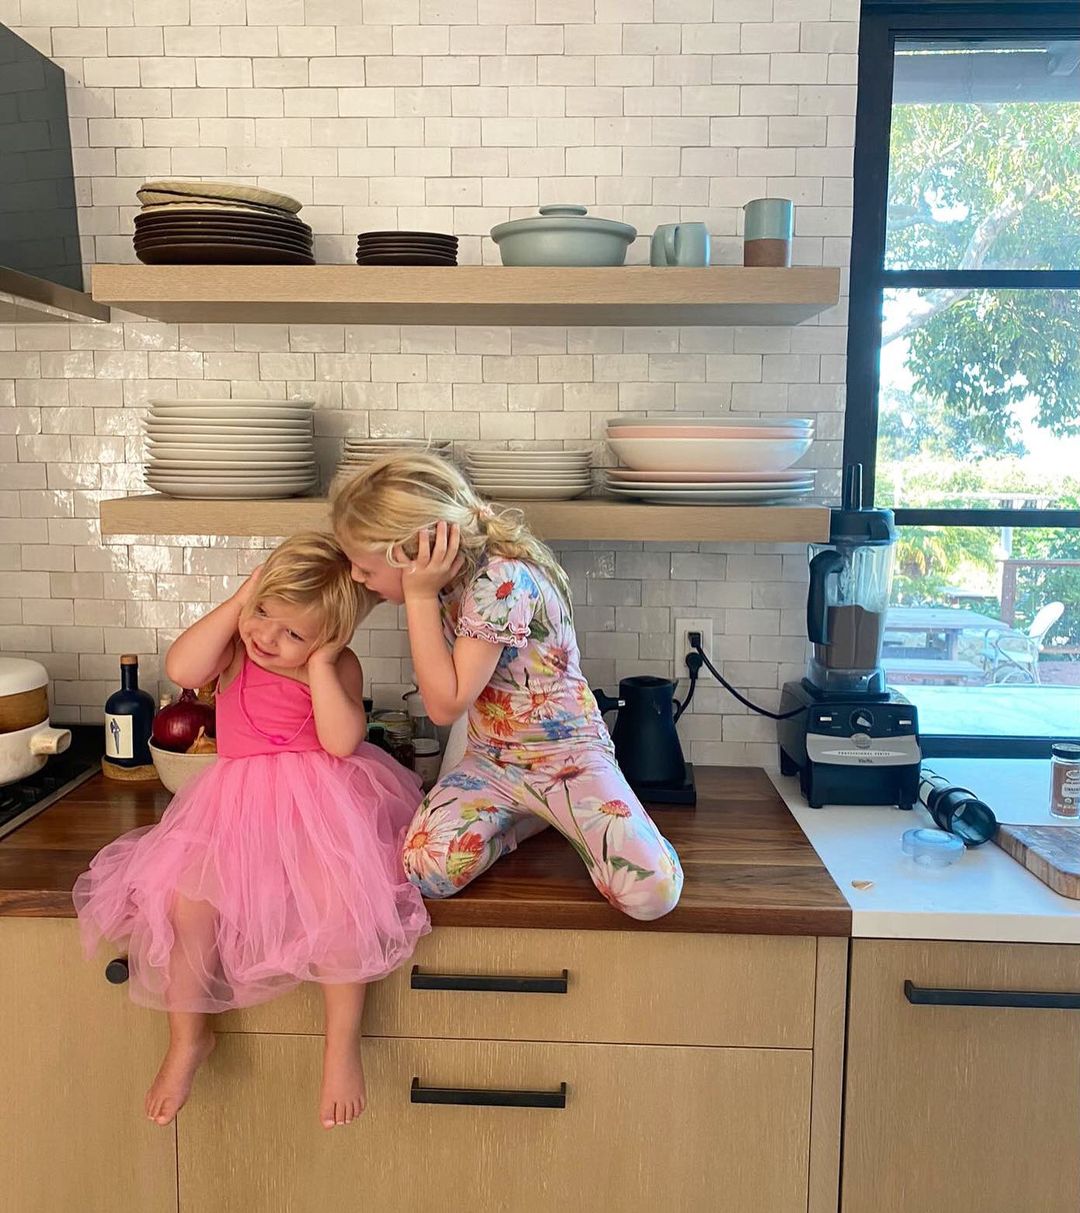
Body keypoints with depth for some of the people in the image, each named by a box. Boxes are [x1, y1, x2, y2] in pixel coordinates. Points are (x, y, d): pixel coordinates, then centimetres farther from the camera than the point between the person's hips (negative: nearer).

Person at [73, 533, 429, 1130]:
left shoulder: (338, 667, -5)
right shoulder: (233, 645, 0)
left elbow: (342, 741, -20)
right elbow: (182, 669, -22)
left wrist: (319, 666, -19)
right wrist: (237, 602, -17)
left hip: (321, 801, -2)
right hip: (237, 803, 3)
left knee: (341, 892, -28)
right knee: (183, 892, -17)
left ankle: (342, 1042, -9)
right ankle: (188, 1037, 7)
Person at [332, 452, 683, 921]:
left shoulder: (500, 581, -25)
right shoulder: (446, 577, -2)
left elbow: (446, 704, -24)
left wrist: (420, 595, -25)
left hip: (567, 754, -6)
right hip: (491, 760, 6)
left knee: (653, 890, -24)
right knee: (427, 868, -21)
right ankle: (536, 814, 6)